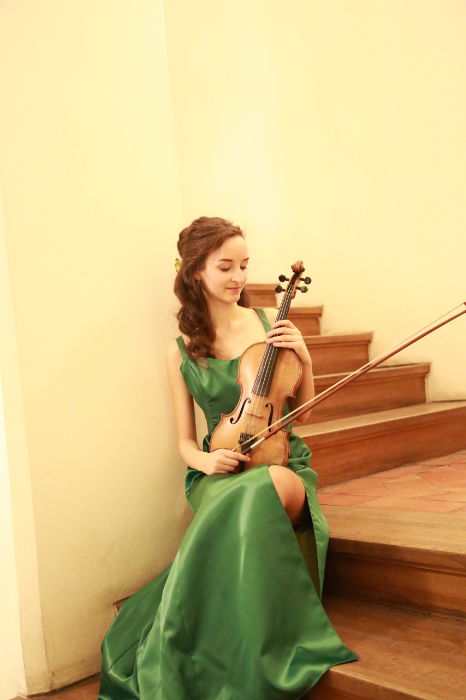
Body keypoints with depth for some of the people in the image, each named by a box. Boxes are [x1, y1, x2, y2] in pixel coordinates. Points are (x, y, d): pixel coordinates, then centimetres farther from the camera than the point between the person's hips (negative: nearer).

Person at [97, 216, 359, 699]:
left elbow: (301, 414, 13)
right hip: (222, 470, -1)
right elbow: (185, 442, 10)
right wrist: (204, 460, -13)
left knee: (278, 487, -37)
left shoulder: (269, 324, 7)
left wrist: (304, 360, -4)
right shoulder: (180, 350, 5)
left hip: (282, 459, 1)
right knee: (246, 507, -37)